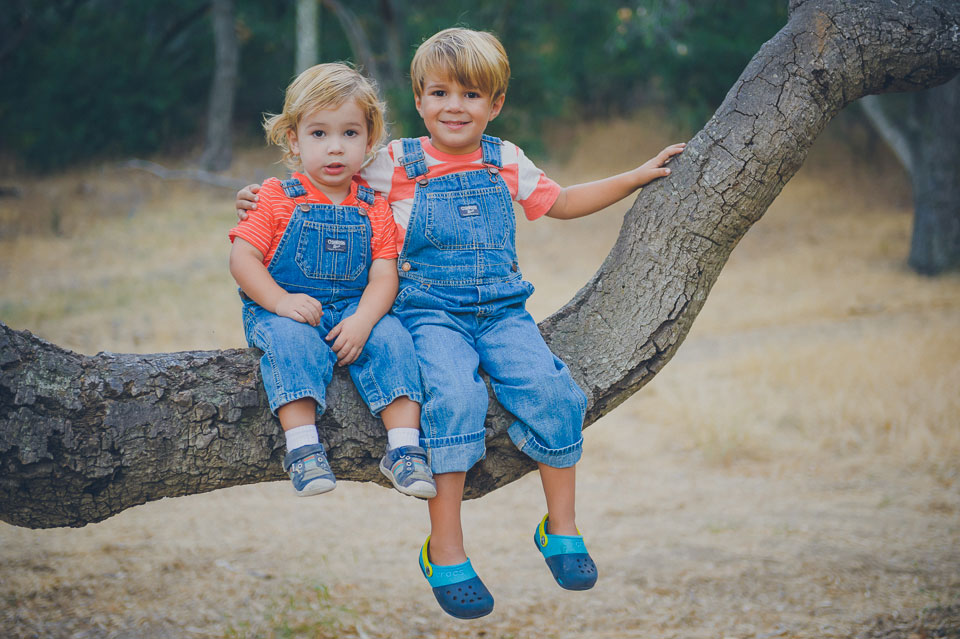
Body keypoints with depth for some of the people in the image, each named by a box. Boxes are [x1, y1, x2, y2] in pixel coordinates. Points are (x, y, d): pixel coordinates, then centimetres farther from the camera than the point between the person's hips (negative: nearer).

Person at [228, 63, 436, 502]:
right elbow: (242, 258, -7)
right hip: (280, 312, -2)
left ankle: (404, 448, -25)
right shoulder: (277, 198, 0)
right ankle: (303, 447, -38)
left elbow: (384, 277, -1)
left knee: (391, 337, -24)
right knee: (292, 341, -34)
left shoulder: (373, 209, 7)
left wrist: (362, 321, -21)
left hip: (354, 313, 2)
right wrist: (281, 301, -23)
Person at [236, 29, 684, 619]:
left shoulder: (506, 161, 12)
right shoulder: (397, 163, 3)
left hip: (502, 309, 3)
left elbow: (561, 203, 26)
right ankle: (446, 553, -24)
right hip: (430, 310, -3)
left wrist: (636, 176, 24)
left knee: (550, 390, -21)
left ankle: (562, 529, -3)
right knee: (454, 396, -31)